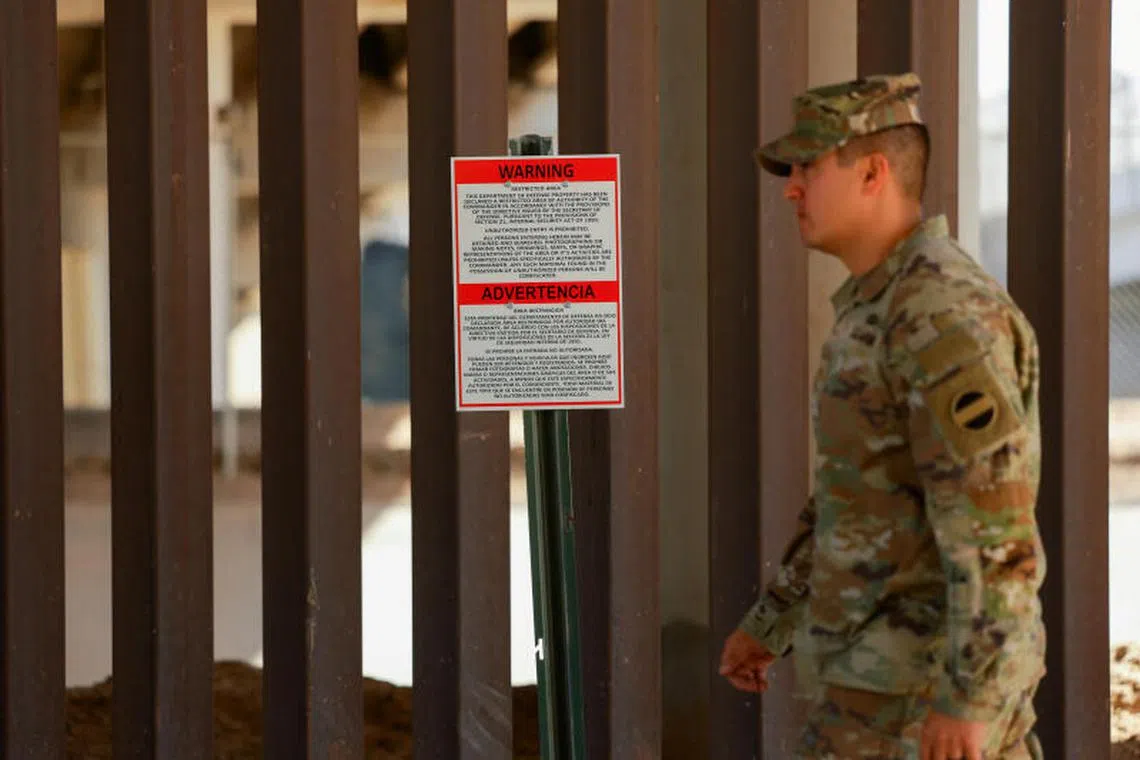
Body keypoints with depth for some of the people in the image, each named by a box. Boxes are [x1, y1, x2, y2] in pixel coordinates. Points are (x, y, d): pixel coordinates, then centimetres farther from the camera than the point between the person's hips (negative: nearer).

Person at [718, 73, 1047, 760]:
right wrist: (769, 623, 28)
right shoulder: (891, 311, 15)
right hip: (908, 662, 10)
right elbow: (854, 495, 25)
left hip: (928, 675, -10)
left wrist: (964, 695, -28)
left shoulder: (942, 312, -19)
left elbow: (993, 519, -25)